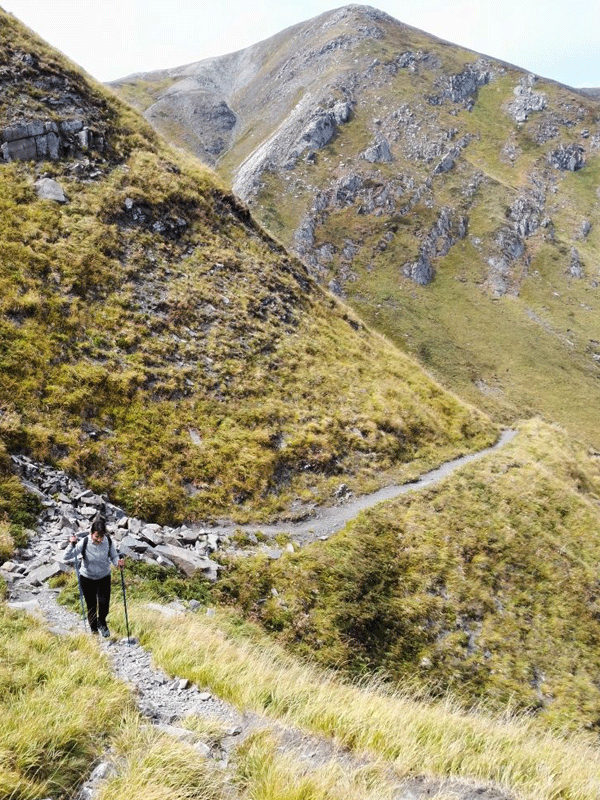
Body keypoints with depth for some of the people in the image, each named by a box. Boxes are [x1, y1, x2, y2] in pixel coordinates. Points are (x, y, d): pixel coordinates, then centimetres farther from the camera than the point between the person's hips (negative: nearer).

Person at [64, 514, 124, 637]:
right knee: (91, 605, 9)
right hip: (87, 578, -1)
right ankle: (93, 627, 37)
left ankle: (102, 623, 28)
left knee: (104, 603, -6)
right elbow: (67, 558, -20)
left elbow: (114, 556, -4)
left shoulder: (109, 542, -18)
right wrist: (72, 545, -36)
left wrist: (118, 562, -25)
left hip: (104, 578, 1)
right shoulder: (84, 543, -23)